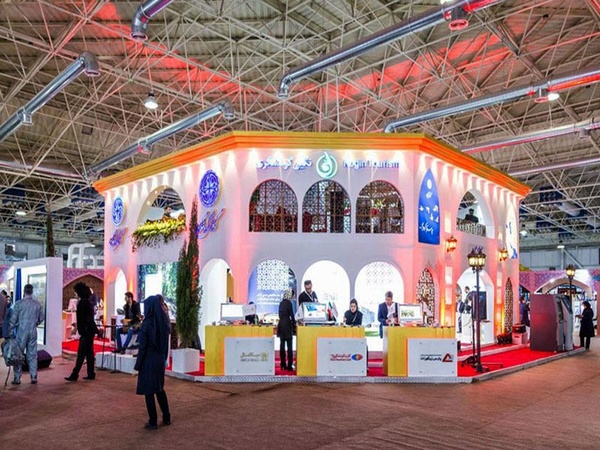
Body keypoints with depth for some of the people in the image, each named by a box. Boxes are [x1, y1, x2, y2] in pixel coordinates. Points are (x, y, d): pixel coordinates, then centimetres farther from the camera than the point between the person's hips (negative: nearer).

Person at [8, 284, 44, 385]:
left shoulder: (19, 303, -7)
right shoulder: (38, 304, 2)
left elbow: (13, 319, -6)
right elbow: (41, 318, 8)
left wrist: (10, 332, 1)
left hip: (21, 332, -2)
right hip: (33, 332, 3)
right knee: (33, 355, 8)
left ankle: (17, 378, 8)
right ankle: (34, 377, 9)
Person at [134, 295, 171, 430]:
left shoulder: (147, 324, -17)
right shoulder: (163, 322, 2)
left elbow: (143, 347, -15)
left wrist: (137, 365, -8)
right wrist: (163, 359, 17)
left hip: (149, 361, -7)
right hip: (160, 360, 7)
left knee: (148, 391, 5)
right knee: (159, 388, 19)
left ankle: (153, 422, 11)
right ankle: (166, 418, 25)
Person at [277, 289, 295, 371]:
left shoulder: (281, 303, 10)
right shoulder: (288, 303, -11)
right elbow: (291, 315, -10)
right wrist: (294, 323, 6)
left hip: (281, 325, 7)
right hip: (287, 325, -7)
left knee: (282, 345, 8)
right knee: (289, 346, -3)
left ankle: (283, 365, 11)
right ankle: (289, 366, -3)